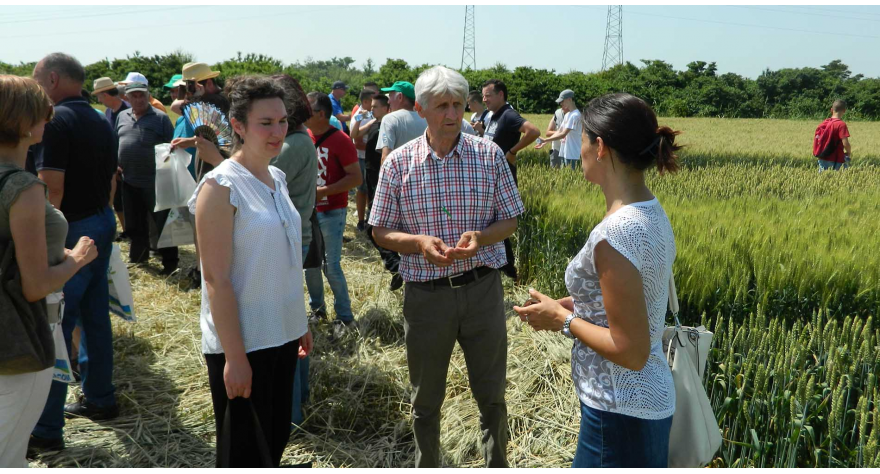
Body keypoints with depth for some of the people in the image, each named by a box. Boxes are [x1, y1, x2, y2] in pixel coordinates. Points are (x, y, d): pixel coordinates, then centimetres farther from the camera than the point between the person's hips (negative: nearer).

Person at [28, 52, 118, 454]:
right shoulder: (101, 122, 12)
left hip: (71, 231, -9)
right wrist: (99, 216, 21)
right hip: (102, 224, 9)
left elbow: (52, 187, -21)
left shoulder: (55, 121, -15)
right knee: (94, 315, 17)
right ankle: (99, 399, 28)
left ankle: (45, 431, 2)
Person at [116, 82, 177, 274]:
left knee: (161, 221, -1)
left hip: (154, 181, -5)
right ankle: (138, 255, 32)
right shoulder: (122, 117, 11)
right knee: (135, 223, 16)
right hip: (129, 180, 6)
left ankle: (170, 261, 8)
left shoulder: (160, 117, -4)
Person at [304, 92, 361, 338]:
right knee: (310, 263, 12)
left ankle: (345, 317, 9)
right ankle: (317, 308, 28)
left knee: (332, 266, -4)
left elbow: (356, 177, -16)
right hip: (307, 211, 6)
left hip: (331, 213, -6)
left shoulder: (340, 140, -13)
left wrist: (322, 191, -21)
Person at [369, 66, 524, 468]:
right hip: (425, 294, 0)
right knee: (426, 400, 17)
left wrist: (480, 237, -19)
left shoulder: (489, 155, -3)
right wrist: (420, 242, -20)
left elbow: (509, 220, 3)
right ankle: (427, 467, 40)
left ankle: (497, 465, 37)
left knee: (491, 394, 15)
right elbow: (381, 232, 0)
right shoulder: (399, 163, -4)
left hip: (482, 288, 0)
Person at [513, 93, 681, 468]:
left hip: (620, 412, -9)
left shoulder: (616, 233, -27)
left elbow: (631, 352, -25)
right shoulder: (651, 212, 1)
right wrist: (574, 305, 5)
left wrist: (563, 320, -13)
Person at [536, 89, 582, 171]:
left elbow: (563, 134, -22)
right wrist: (546, 142, 1)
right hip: (566, 153, 9)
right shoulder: (567, 114, 13)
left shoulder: (575, 115, -17)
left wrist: (545, 140, -20)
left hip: (573, 155, -9)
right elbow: (559, 131, 13)